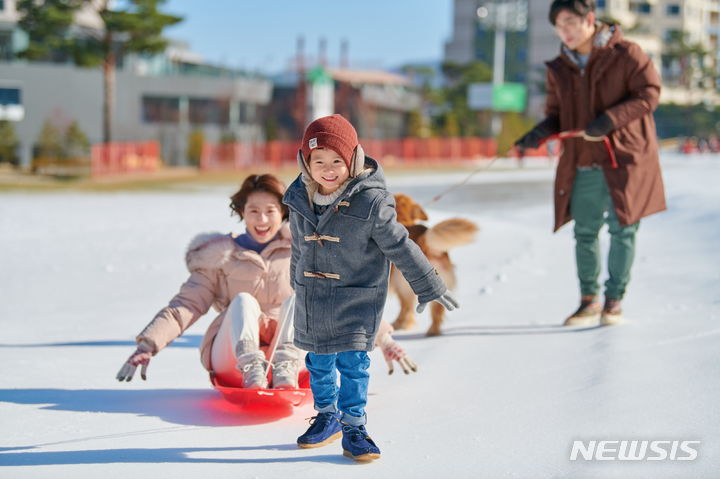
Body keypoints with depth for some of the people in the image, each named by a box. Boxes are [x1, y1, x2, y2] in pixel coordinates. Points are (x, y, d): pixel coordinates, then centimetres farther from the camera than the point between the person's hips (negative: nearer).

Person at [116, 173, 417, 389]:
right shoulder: (220, 258, 9)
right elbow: (186, 305, -2)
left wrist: (382, 337, 2)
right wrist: (148, 345, -16)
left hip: (288, 351, 1)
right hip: (231, 360, 0)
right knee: (243, 300, -27)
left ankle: (285, 370, -40)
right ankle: (252, 370, -48)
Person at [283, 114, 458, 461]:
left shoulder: (370, 202, -18)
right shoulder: (300, 199, -2)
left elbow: (400, 246, -10)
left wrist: (428, 286, -5)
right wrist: (298, 285, 25)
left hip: (357, 298, -5)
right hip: (311, 297, 5)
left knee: (353, 361, -5)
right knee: (318, 361, 14)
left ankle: (353, 427, 9)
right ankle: (327, 417, 33)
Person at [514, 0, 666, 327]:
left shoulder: (625, 54, -5)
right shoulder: (559, 69, 9)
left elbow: (649, 93, -9)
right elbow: (556, 114, 13)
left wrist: (611, 119, -22)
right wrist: (540, 133, -10)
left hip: (624, 158, -4)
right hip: (582, 165, 4)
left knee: (622, 228, 0)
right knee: (585, 232, 7)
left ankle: (614, 300, 14)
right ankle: (589, 300, 21)